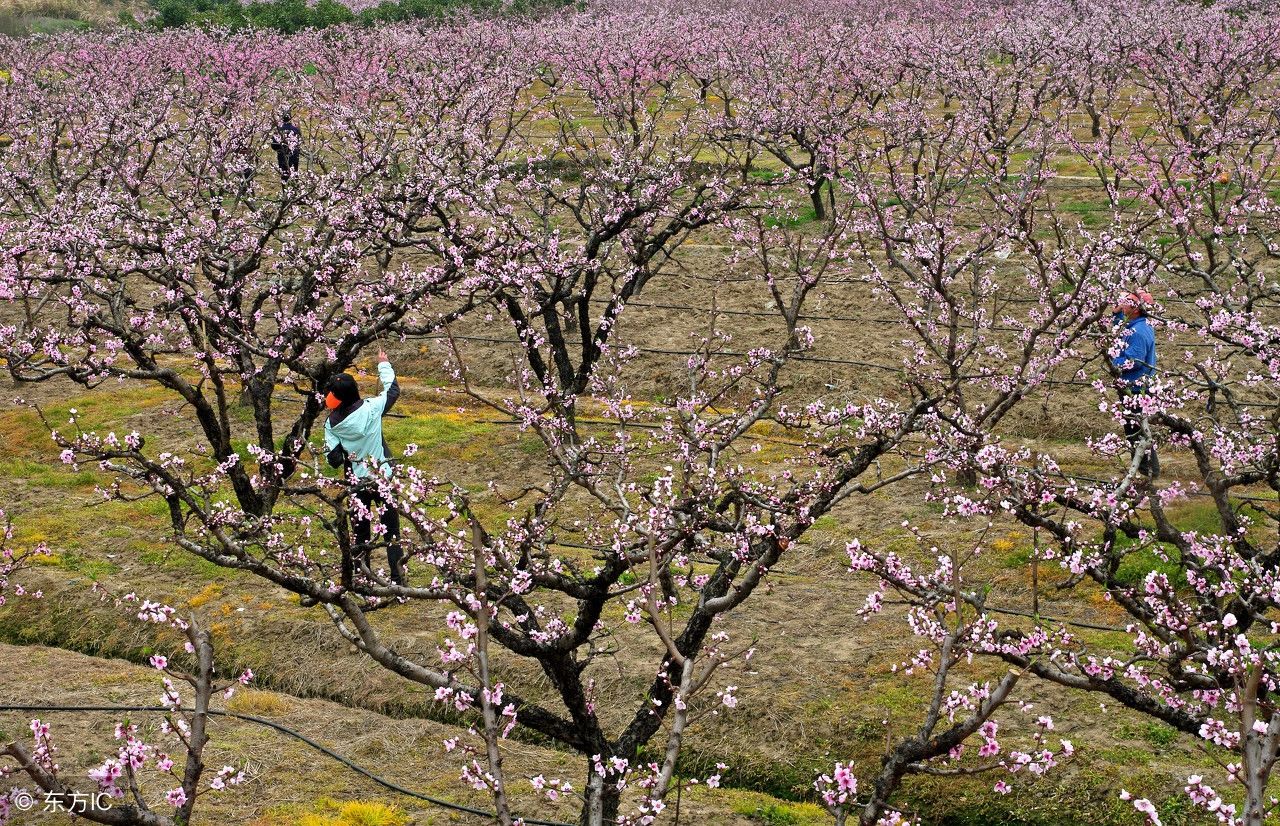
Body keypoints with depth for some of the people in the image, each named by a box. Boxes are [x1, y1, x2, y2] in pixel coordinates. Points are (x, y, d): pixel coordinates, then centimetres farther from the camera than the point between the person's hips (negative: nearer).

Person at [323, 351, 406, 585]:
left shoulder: (331, 423, -9)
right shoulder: (370, 408, -14)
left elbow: (334, 460, -9)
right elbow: (393, 390, 4)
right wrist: (384, 364, 16)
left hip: (357, 484, 2)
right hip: (383, 479, -2)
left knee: (360, 535, 15)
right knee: (392, 531, 7)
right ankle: (398, 578, 5)